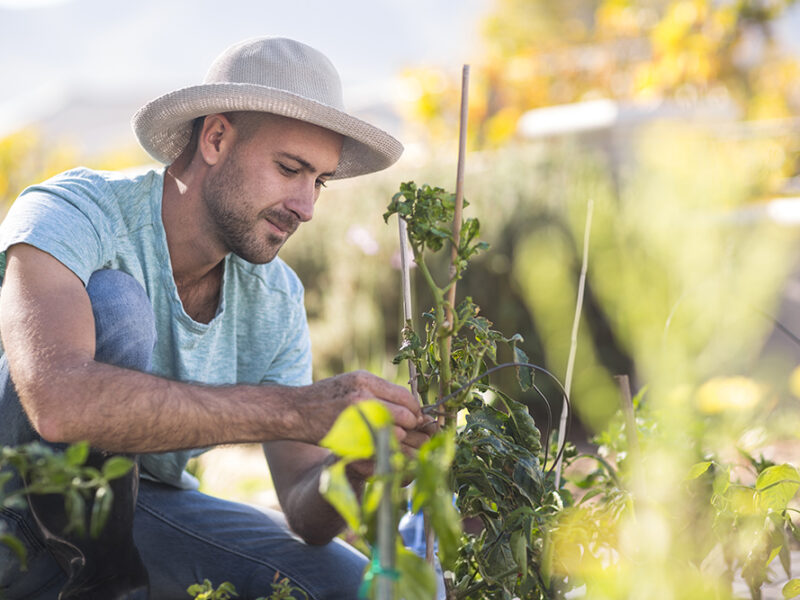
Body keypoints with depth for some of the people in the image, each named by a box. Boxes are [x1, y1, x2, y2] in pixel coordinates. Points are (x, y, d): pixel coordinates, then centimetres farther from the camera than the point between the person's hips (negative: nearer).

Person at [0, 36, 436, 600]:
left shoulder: (276, 300, -5)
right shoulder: (68, 214, -24)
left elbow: (303, 514, -7)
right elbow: (59, 401, -45)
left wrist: (352, 469, -32)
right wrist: (295, 410, -46)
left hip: (143, 504, 6)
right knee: (111, 301, -30)